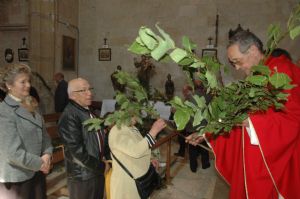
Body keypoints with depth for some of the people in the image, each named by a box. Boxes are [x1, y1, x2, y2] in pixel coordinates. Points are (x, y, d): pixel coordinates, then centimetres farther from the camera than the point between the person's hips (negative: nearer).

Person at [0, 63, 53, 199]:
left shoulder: (30, 106, 5)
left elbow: (43, 134, 7)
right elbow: (14, 152, -22)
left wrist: (47, 155, -9)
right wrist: (40, 163, -13)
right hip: (18, 176, -7)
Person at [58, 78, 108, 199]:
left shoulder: (89, 112, 7)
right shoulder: (69, 116, -20)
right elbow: (76, 150, -24)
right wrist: (100, 166, -15)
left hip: (98, 171, 8)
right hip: (83, 176, -8)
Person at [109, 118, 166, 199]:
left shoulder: (132, 128, 4)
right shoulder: (116, 132, -24)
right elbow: (135, 151, -36)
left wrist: (149, 159, 3)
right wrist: (154, 131, -37)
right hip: (126, 181, -8)